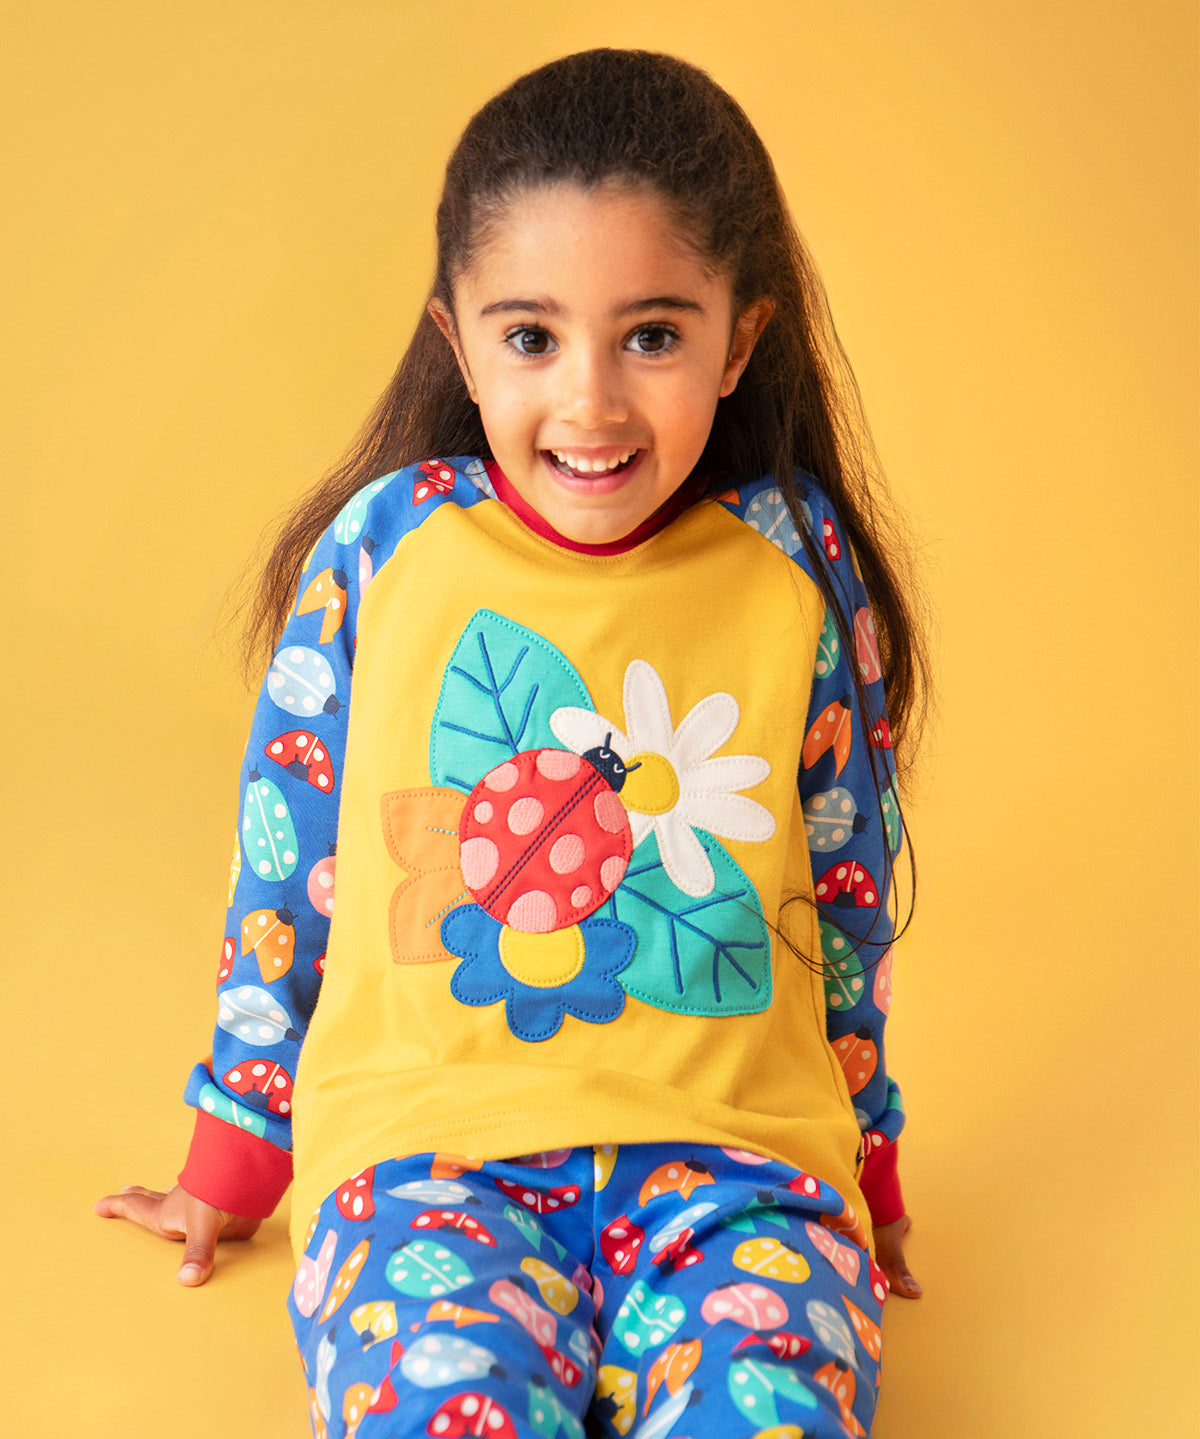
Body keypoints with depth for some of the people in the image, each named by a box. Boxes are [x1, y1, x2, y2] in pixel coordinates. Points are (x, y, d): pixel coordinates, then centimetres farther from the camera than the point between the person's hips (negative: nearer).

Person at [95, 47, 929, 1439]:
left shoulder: (796, 565, 3)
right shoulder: (385, 544, 2)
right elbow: (290, 855, 12)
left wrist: (863, 1167, 22)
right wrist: (233, 1166, 20)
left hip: (728, 1145, 1)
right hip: (428, 1136, 0)